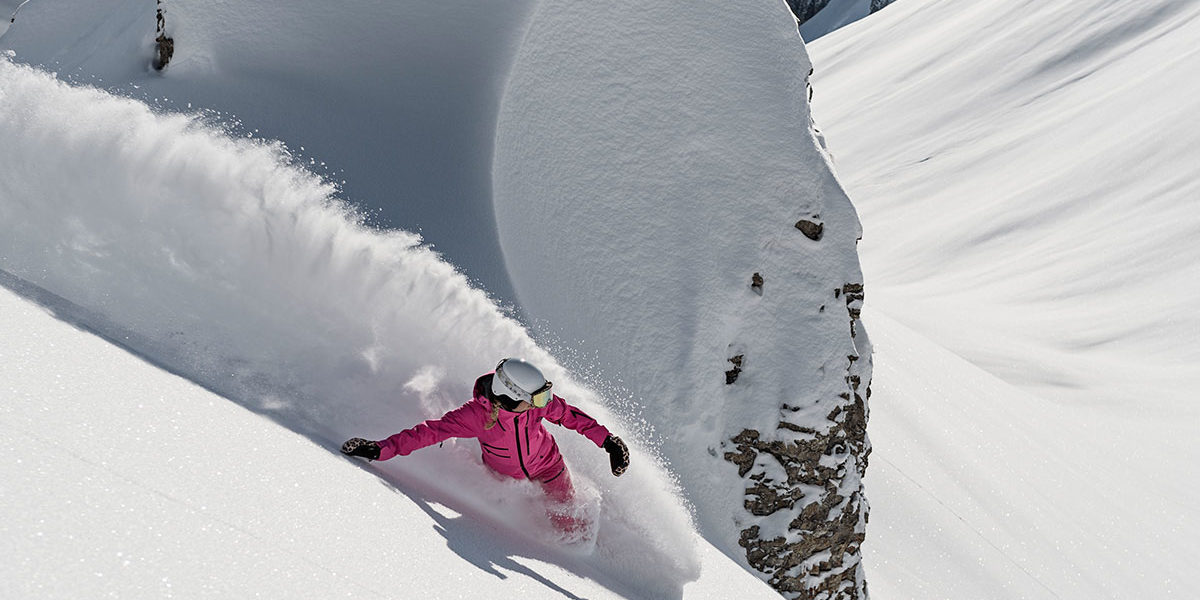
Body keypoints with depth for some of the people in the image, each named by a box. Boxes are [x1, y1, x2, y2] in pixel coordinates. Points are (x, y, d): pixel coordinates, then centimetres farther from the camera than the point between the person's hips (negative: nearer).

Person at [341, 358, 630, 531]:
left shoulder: (539, 400, -32)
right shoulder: (477, 414, -39)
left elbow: (567, 414, -15)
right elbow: (433, 430, -39)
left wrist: (606, 439, -16)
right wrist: (384, 448, -46)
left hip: (547, 466, 1)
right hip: (505, 476, -1)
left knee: (568, 523, 9)